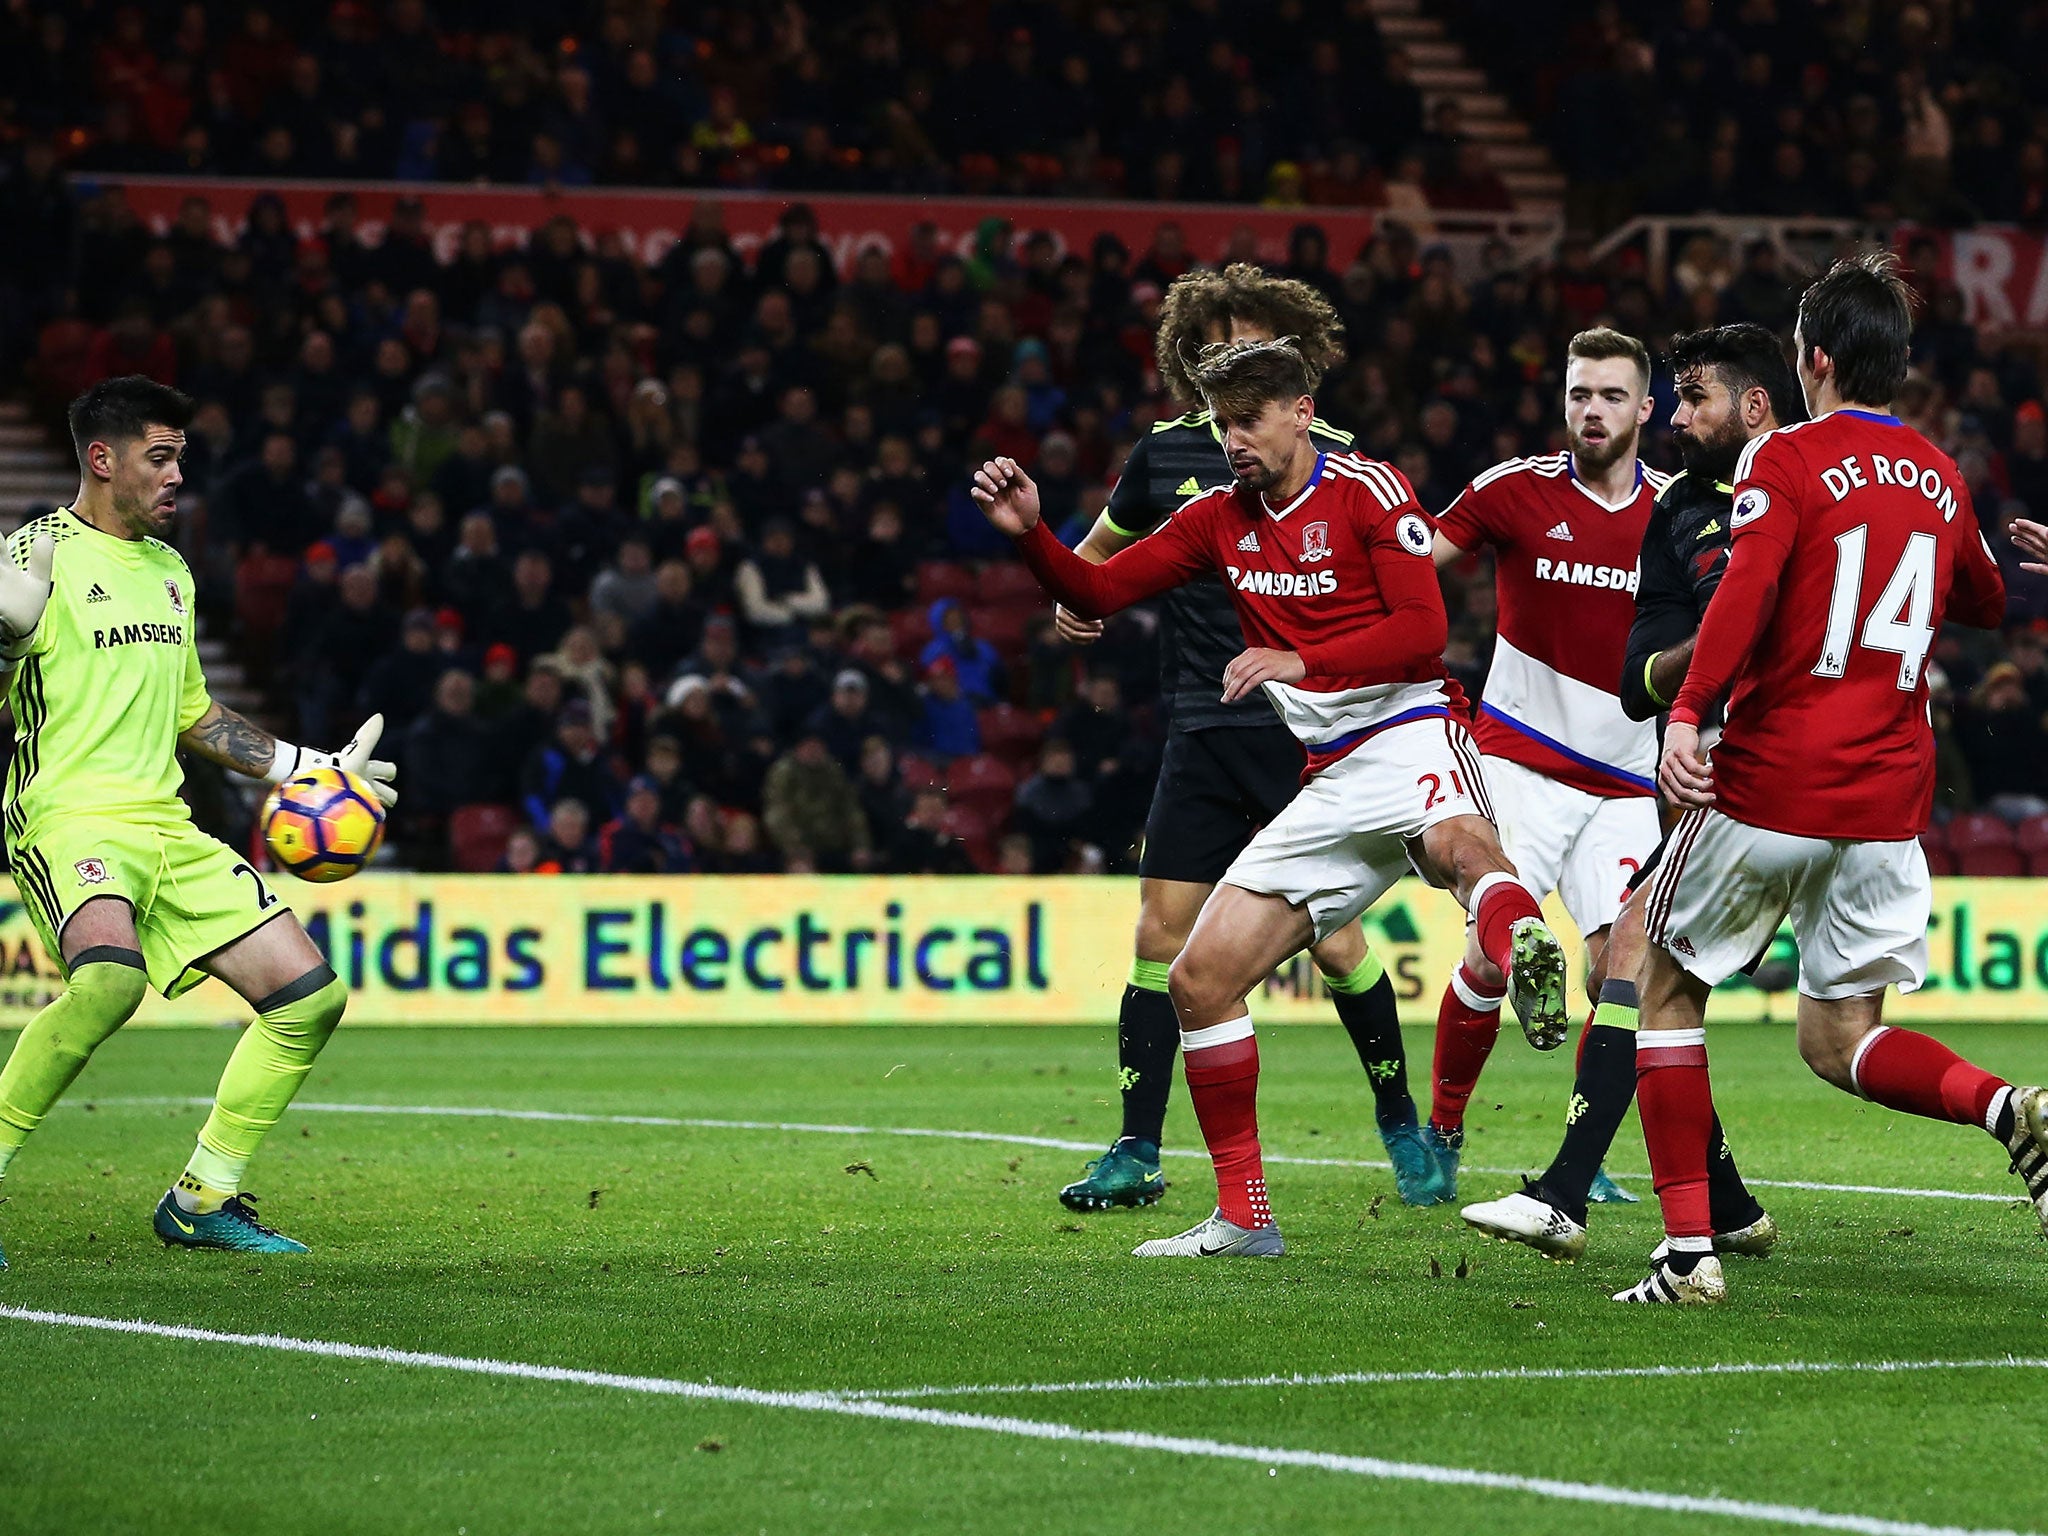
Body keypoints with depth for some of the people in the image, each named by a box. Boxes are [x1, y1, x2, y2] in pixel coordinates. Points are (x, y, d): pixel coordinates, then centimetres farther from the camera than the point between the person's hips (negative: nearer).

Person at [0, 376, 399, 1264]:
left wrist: (309, 769, 28)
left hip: (166, 829, 8)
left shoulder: (169, 571, 20)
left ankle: (203, 1200, 12)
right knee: (110, 975, -38)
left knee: (310, 993, 0)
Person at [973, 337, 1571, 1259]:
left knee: (1458, 841, -43)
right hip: (1328, 783, 7)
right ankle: (1242, 1219, 8)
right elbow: (1097, 594, 15)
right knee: (1199, 979, 1)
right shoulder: (1221, 517, 15)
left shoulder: (1367, 490, -3)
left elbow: (1424, 628, -12)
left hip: (1407, 729, -7)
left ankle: (1525, 957, -76)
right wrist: (1029, 532, -3)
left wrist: (1300, 661, -23)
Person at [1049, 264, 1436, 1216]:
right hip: (1204, 735, 3)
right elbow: (1104, 549, 25)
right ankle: (1136, 1155, 6)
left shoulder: (1333, 459, -3)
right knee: (1161, 934, -2)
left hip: (1309, 735, -3)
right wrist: (1077, 600, 13)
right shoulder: (1167, 454, 6)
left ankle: (1401, 1128, 15)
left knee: (1336, 941, -4)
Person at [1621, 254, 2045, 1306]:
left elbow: (1746, 589, -23)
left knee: (1668, 987, 12)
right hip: (1888, 799, 5)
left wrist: (1688, 713, -29)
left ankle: (1690, 1249, 3)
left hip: (1769, 785, -5)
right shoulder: (1942, 479, 12)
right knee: (1837, 1039, 13)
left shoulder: (1787, 460, -6)